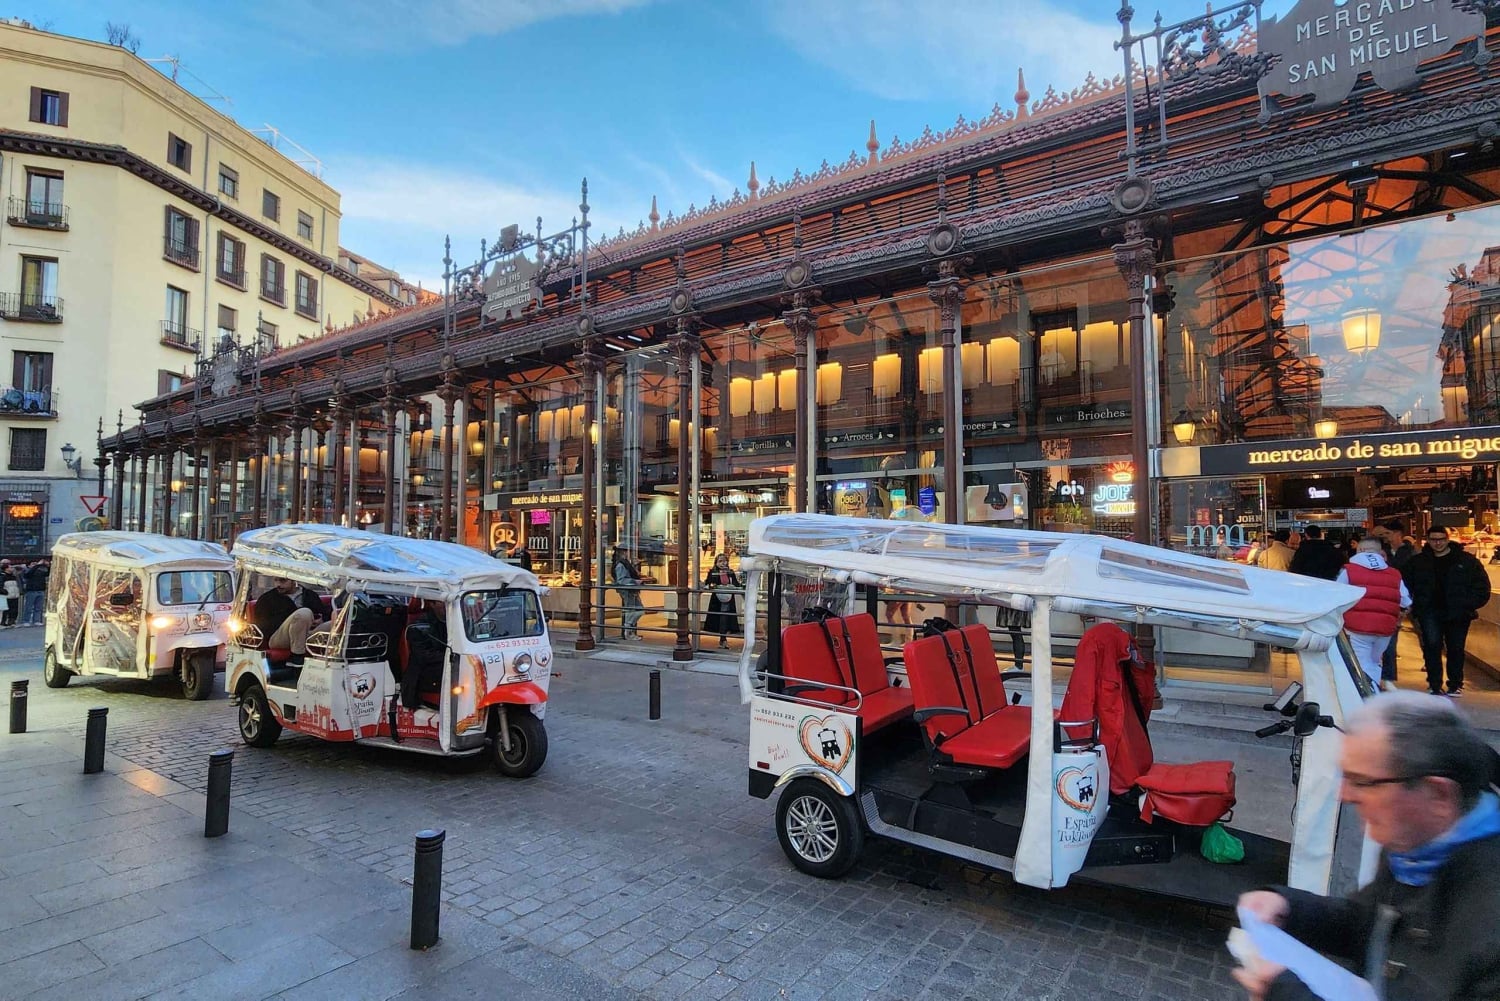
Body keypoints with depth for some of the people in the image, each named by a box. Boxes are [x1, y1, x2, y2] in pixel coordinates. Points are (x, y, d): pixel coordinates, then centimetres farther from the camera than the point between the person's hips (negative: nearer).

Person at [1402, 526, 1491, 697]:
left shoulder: (1467, 561, 3)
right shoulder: (1417, 562, 7)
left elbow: (1482, 586, 4)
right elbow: (1406, 585, 12)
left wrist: (1471, 605, -7)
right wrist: (1416, 606, 0)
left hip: (1458, 613, 0)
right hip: (1430, 612, 0)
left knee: (1456, 649, 9)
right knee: (1432, 645, -12)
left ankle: (1455, 685, 22)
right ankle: (1434, 685, -4)